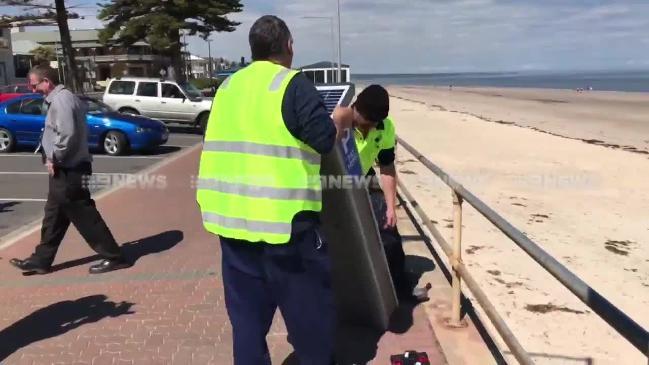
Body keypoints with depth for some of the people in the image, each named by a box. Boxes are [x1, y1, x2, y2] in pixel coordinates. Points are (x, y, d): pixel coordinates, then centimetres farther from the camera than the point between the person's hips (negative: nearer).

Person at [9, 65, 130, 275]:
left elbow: (67, 135, -27)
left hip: (68, 171, -11)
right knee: (54, 216, 16)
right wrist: (54, 159, 12)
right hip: (67, 170, 11)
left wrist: (54, 159, -15)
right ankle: (41, 260, 27)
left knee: (85, 216, -5)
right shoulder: (63, 98, 16)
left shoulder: (60, 100, -16)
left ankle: (114, 257, 2)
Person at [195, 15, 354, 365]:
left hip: (231, 215, 7)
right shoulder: (293, 84, -8)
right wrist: (341, 119, 10)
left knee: (246, 309, 15)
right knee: (309, 306, 11)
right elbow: (324, 139, -11)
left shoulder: (228, 86, 13)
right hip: (282, 218, -6)